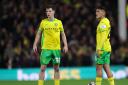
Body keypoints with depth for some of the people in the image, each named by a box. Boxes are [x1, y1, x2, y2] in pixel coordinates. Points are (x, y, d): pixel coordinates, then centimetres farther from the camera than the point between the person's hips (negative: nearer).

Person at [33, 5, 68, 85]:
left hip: (56, 48, 1)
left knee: (56, 68, 5)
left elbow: (63, 34, 10)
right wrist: (35, 45, 3)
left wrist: (65, 45, 0)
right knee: (43, 68, -5)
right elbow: (38, 34, 10)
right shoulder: (43, 22, 4)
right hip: (46, 48, -1)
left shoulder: (59, 22, 5)